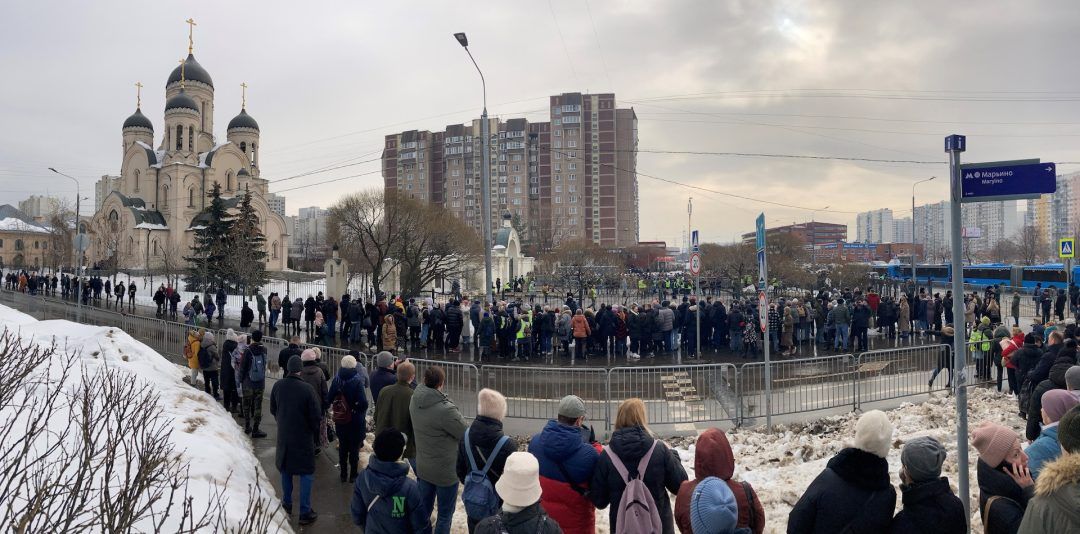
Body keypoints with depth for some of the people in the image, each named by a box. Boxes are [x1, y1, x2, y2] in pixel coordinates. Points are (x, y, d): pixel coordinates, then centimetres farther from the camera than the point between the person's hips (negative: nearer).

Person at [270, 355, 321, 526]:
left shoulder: (278, 386, -9)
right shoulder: (307, 388, -23)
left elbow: (273, 410, 6)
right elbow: (315, 415, -16)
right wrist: (315, 432, 3)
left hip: (284, 435, 4)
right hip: (303, 437, -4)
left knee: (286, 469, 22)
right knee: (306, 473, 5)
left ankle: (287, 503, 35)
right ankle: (305, 512, 7)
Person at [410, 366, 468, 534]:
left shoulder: (415, 400, -11)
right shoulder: (446, 409, -32)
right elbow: (467, 435, -17)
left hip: (422, 467, 7)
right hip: (445, 470, -7)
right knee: (445, 514, 13)